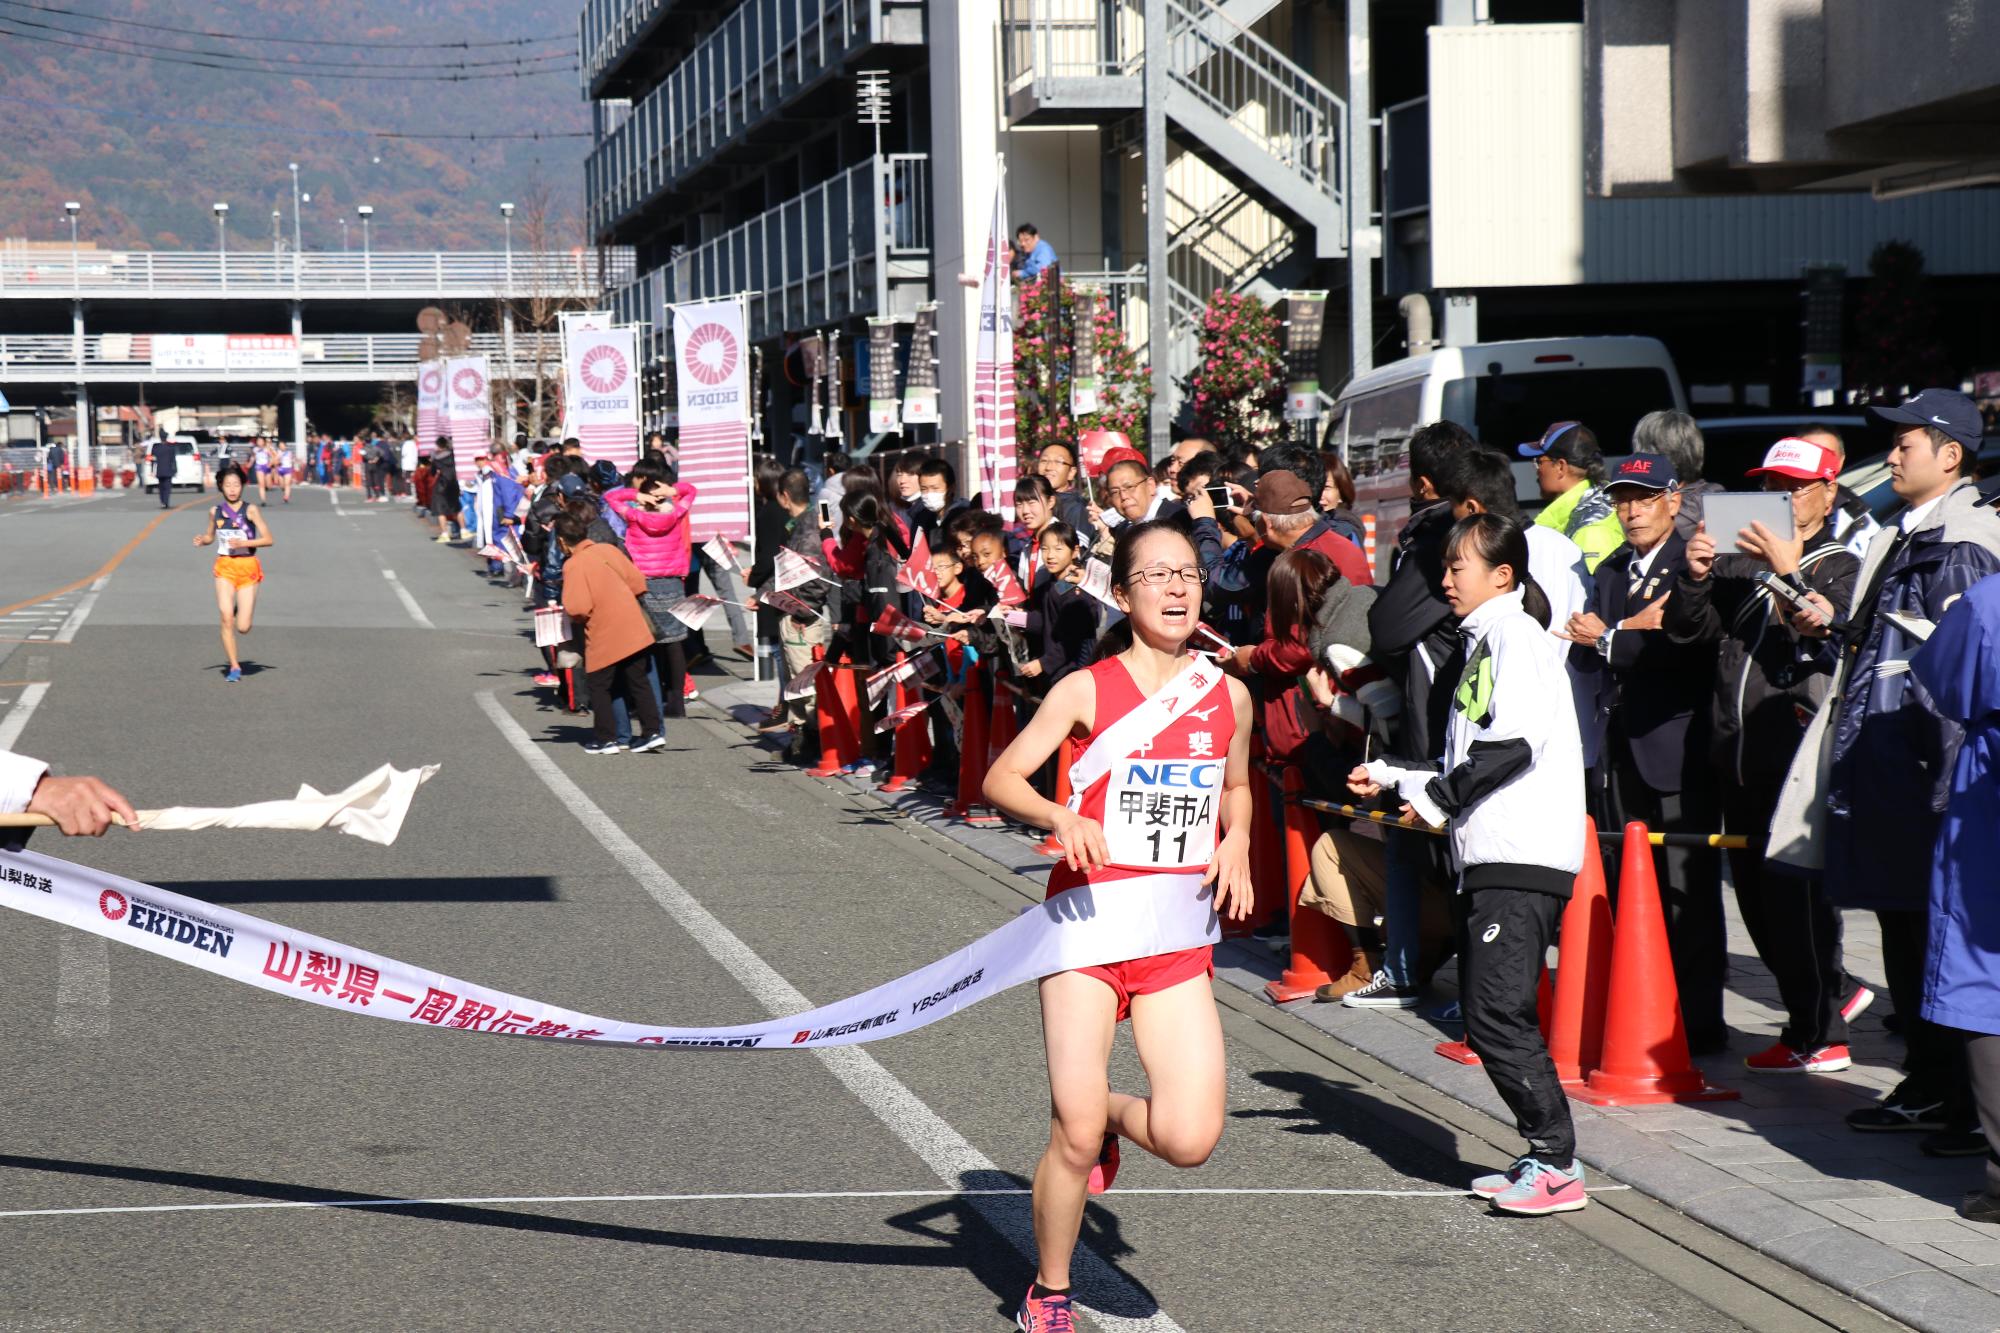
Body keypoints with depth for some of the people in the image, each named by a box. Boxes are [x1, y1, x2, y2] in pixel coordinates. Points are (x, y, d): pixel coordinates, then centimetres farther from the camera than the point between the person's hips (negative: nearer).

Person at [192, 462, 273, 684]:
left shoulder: (250, 510, -7)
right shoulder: (215, 511, 4)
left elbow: (268, 539, -8)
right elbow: (210, 536, 20)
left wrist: (244, 543, -20)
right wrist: (201, 540, -3)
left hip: (248, 567, -2)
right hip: (225, 567, 2)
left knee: (243, 628, -3)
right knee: (226, 619, -12)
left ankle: (241, 610, 35)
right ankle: (234, 667, 1)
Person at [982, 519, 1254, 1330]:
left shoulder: (1228, 696, 7)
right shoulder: (1087, 691, -4)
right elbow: (1000, 779, -5)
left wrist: (1236, 842, 4)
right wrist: (1060, 817, -24)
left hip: (1178, 937, 3)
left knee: (1190, 1140, -10)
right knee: (1074, 1139, -3)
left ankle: (1108, 1112, 25)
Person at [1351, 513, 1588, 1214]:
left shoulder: (1514, 633, -6)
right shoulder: (1487, 640, 23)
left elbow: (1516, 741, -19)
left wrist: (1439, 796, -12)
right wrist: (1394, 776, 27)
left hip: (1523, 859, -10)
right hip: (1491, 859, 10)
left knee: (1498, 1015, -13)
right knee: (1486, 1017, 8)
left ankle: (1557, 1165, -10)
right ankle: (1545, 1157, 13)